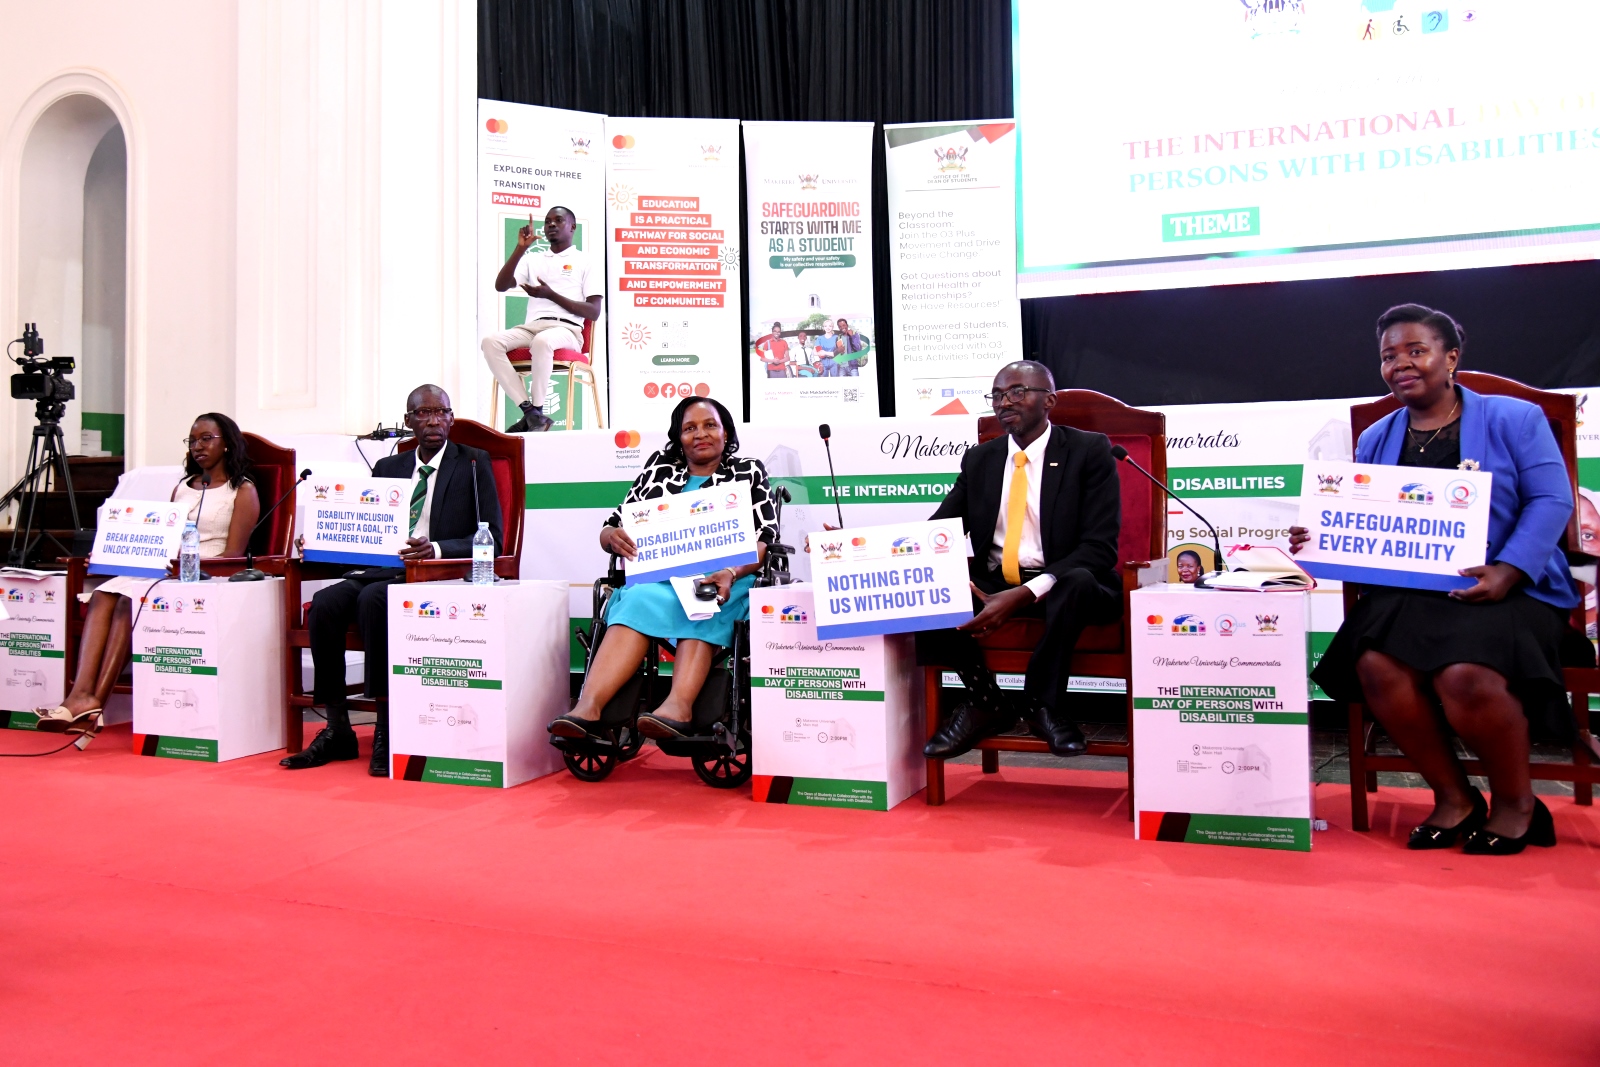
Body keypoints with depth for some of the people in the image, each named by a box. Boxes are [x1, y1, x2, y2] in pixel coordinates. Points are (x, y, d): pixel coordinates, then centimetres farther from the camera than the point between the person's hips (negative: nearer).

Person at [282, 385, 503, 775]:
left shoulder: (474, 463, 6)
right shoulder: (387, 467, 21)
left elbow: (491, 540, -5)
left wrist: (437, 549, -23)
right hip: (380, 571, 5)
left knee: (374, 599, -33)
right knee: (324, 603, -24)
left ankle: (387, 729, -27)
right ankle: (337, 729, -14)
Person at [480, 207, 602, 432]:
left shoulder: (585, 263, 12)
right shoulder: (533, 260, 24)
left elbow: (594, 312, 2)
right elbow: (500, 286, 10)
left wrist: (551, 295, -8)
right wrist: (520, 248, 4)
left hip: (566, 329, -4)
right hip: (532, 327, 4)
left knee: (542, 341, -40)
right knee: (491, 341, -26)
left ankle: (537, 411, -24)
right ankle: (530, 411, -27)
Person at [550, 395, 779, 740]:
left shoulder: (749, 472, 15)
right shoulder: (659, 467, 21)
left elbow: (764, 540, 1)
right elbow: (610, 530, 17)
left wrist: (731, 573, -20)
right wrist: (612, 536, -9)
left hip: (720, 581, -2)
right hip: (656, 578, 2)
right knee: (643, 600, -34)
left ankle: (678, 705, -58)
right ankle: (588, 706, -51)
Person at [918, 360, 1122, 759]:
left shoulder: (1089, 451, -2)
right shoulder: (979, 459, 13)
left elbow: (1100, 547, -12)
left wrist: (1025, 594, -25)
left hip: (1062, 586, -4)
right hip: (991, 586, 4)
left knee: (1080, 580, -38)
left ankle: (1042, 702, -13)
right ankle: (985, 702, -6)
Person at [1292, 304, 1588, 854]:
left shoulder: (1514, 418, 7)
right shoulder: (1375, 439, 19)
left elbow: (1551, 500, -3)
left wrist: (1507, 571, -18)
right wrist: (1316, 541, -6)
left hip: (1509, 588, -3)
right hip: (1407, 590, 4)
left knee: (1465, 675, -33)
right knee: (1376, 664, -29)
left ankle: (1516, 802, -2)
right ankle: (1453, 797, -6)